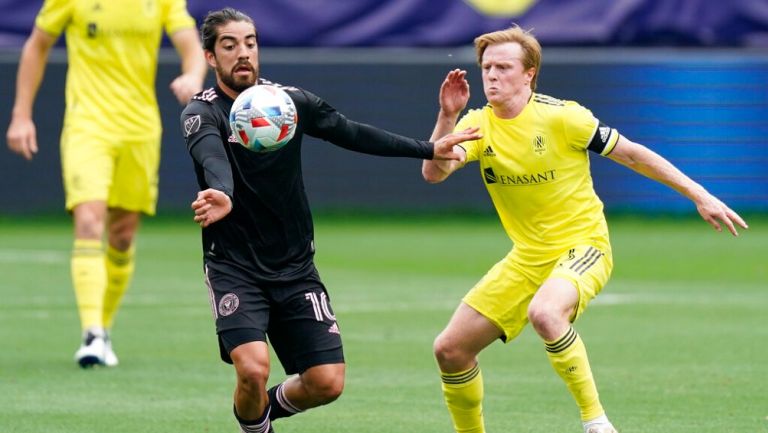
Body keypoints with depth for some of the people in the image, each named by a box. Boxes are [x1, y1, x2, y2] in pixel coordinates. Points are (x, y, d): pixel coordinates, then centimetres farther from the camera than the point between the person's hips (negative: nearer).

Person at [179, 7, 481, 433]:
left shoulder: (291, 100, 3)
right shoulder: (202, 112, -11)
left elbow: (353, 134, 12)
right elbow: (212, 159, -32)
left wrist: (429, 149, 9)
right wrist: (222, 196, -54)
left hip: (295, 266, 4)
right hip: (234, 266, -4)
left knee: (327, 382, -4)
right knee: (253, 367, -26)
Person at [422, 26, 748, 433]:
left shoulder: (559, 116, -14)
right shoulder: (477, 125, -2)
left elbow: (632, 154, -6)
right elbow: (433, 172, -16)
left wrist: (699, 195, -6)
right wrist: (447, 116, -29)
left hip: (582, 245, -6)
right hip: (527, 257, 6)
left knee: (544, 313, -39)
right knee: (450, 349, -1)